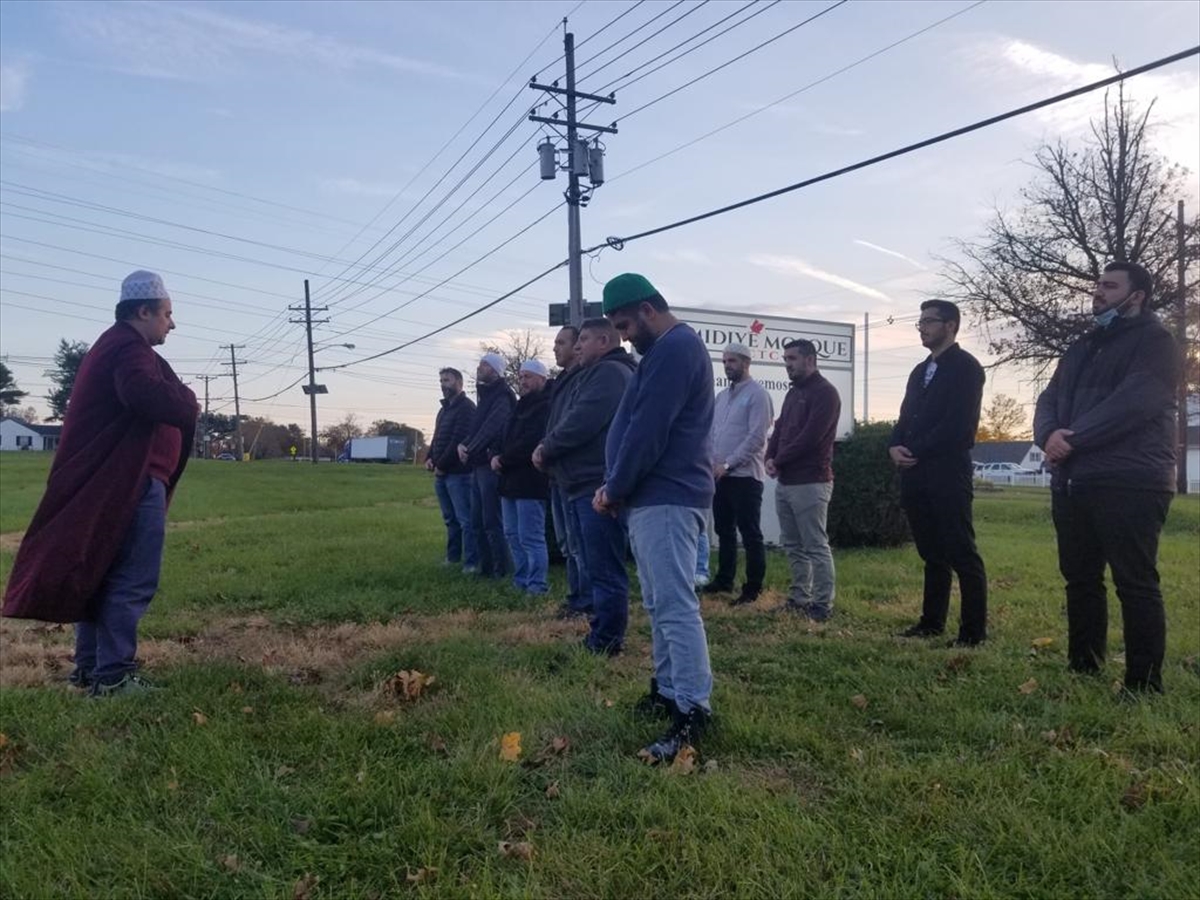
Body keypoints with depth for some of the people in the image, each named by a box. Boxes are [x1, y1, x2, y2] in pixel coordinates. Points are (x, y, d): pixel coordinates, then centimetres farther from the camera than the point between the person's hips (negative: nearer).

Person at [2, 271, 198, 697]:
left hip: (109, 481, 11)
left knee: (103, 574, 15)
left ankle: (89, 667, 24)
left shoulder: (113, 346, 22)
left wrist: (179, 403, 6)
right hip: (132, 482, -11)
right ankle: (111, 675, -3)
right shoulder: (128, 348, -14)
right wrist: (189, 402, -14)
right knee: (133, 579, -7)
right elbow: (151, 397, -33)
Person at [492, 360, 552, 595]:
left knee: (531, 538, -7)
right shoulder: (522, 405, 20)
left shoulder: (545, 406, -12)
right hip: (511, 480, 10)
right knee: (513, 534, 14)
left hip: (530, 481, -10)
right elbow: (508, 438, 23)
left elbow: (530, 442, -22)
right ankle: (521, 581, 23)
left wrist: (503, 460, -14)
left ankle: (537, 586, -1)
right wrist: (499, 457, 4)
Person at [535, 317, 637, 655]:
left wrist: (546, 448, -5)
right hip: (584, 485, 11)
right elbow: (570, 420, 22)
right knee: (593, 567, 16)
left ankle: (606, 641, 0)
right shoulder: (595, 374, 24)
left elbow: (581, 423, -19)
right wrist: (548, 447, 5)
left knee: (604, 569, -6)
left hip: (599, 487, -11)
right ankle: (599, 636, 24)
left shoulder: (610, 372, -10)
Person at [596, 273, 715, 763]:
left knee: (675, 605, -11)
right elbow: (635, 426, 21)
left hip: (666, 498, -11)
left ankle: (693, 710, -7)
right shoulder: (666, 350, 21)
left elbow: (647, 433, -19)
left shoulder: (674, 348, -13)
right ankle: (668, 689, 25)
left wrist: (614, 489, -9)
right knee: (660, 603, 15)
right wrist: (614, 486, 13)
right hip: (654, 496, 11)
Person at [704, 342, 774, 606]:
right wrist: (711, 463, 1)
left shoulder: (757, 394, -8)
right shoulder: (722, 396, 15)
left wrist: (728, 464, -17)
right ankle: (724, 580, 27)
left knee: (750, 534, -1)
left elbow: (756, 437, -16)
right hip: (721, 475, 8)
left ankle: (753, 588, 7)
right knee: (724, 531, 15)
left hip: (745, 475, -7)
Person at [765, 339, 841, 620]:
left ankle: (823, 604, 3)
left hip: (810, 482, -9)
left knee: (815, 546, -4)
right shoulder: (793, 392, 19)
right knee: (793, 545, 13)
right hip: (786, 481, 9)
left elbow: (810, 437, -17)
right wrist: (771, 457, -3)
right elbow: (780, 428, 16)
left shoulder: (824, 392, -9)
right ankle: (799, 598, 22)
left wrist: (779, 460, -10)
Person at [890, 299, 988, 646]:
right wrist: (896, 446, -3)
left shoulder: (965, 367, -4)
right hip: (916, 474, 7)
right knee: (932, 553, 12)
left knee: (961, 553, -5)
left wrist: (916, 451, -14)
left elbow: (958, 424, -14)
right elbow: (906, 418, 17)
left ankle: (974, 630, 2)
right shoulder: (920, 371, 21)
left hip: (948, 473, -7)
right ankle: (932, 621, 20)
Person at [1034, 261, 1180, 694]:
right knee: (1080, 578, 12)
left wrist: (1073, 440, -16)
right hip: (1073, 482, 8)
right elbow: (1049, 399, 12)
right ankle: (1082, 669, 23)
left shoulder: (1155, 341, -1)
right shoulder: (1081, 347, 23)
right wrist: (1049, 435, -10)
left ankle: (1144, 685, 2)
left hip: (1129, 483, -7)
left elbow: (1132, 404, -17)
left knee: (1135, 583, -5)